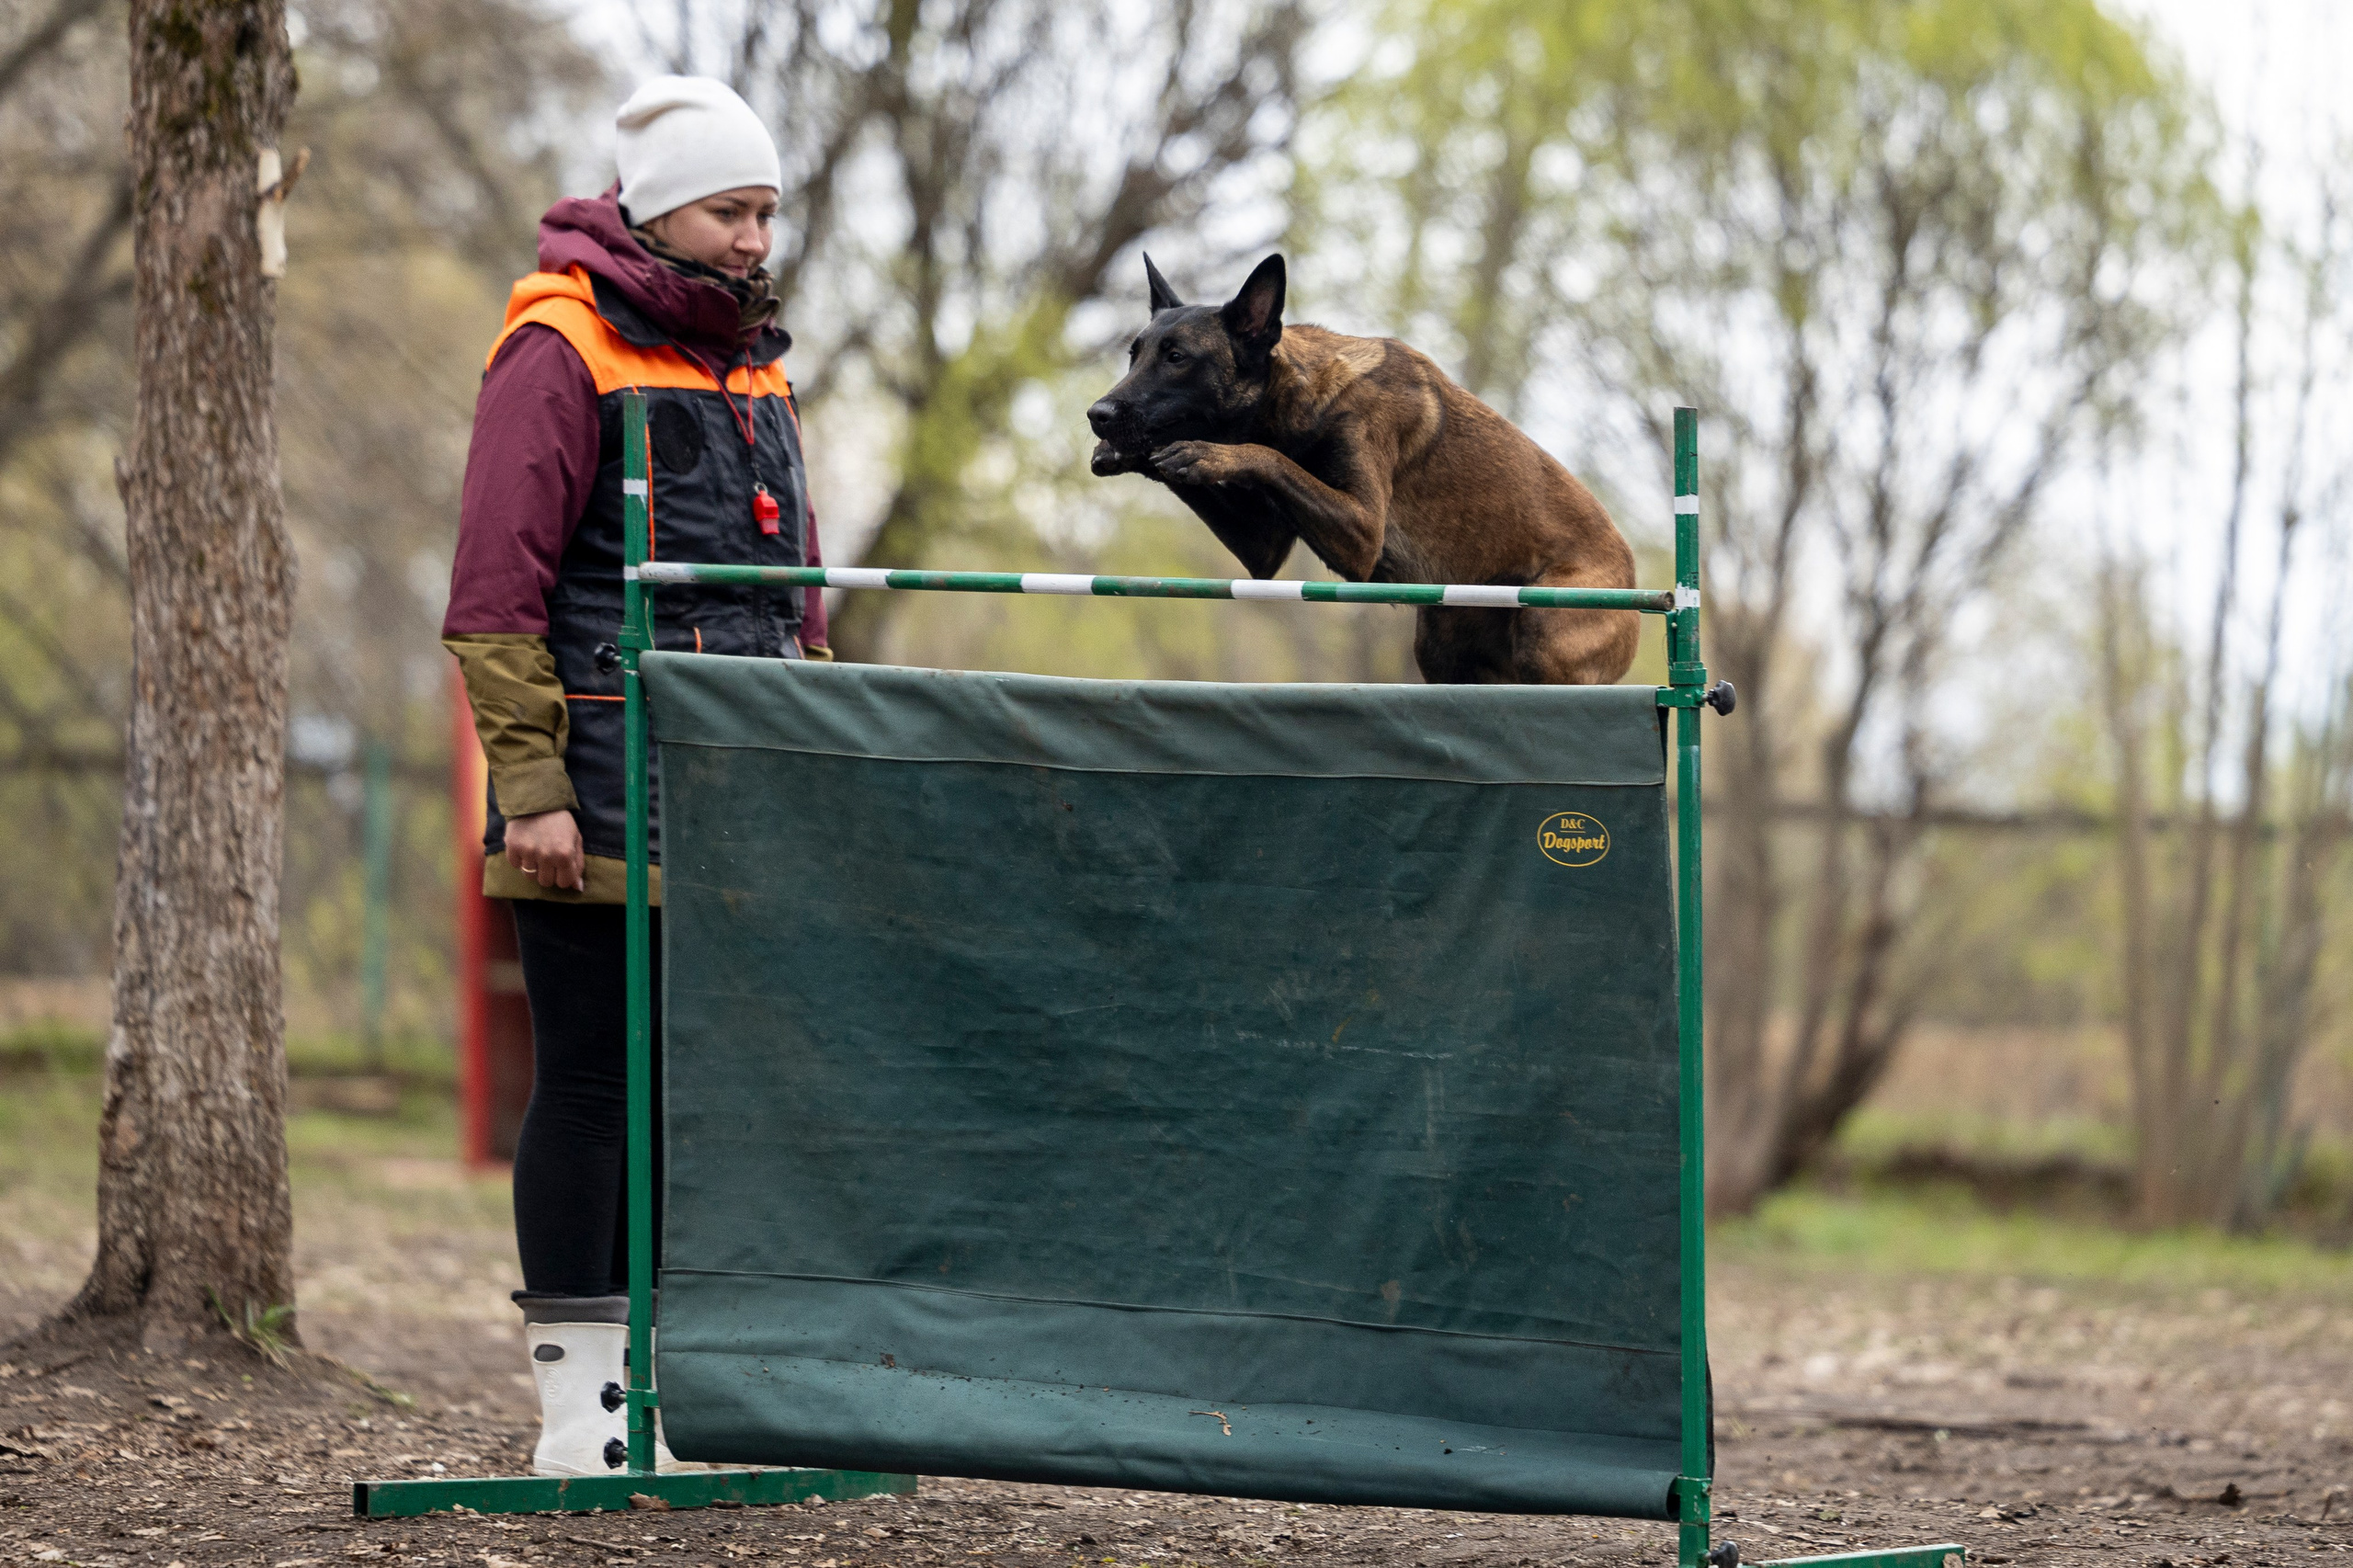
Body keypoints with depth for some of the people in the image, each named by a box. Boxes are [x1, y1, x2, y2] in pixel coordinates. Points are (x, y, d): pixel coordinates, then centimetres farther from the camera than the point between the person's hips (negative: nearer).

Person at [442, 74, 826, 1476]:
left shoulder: (756, 367, 17)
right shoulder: (561, 357, -7)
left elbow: (800, 596, 23)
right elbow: (494, 598, -11)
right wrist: (530, 787, -16)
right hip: (602, 803, -7)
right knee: (591, 1084, -3)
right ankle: (577, 1410, 1)